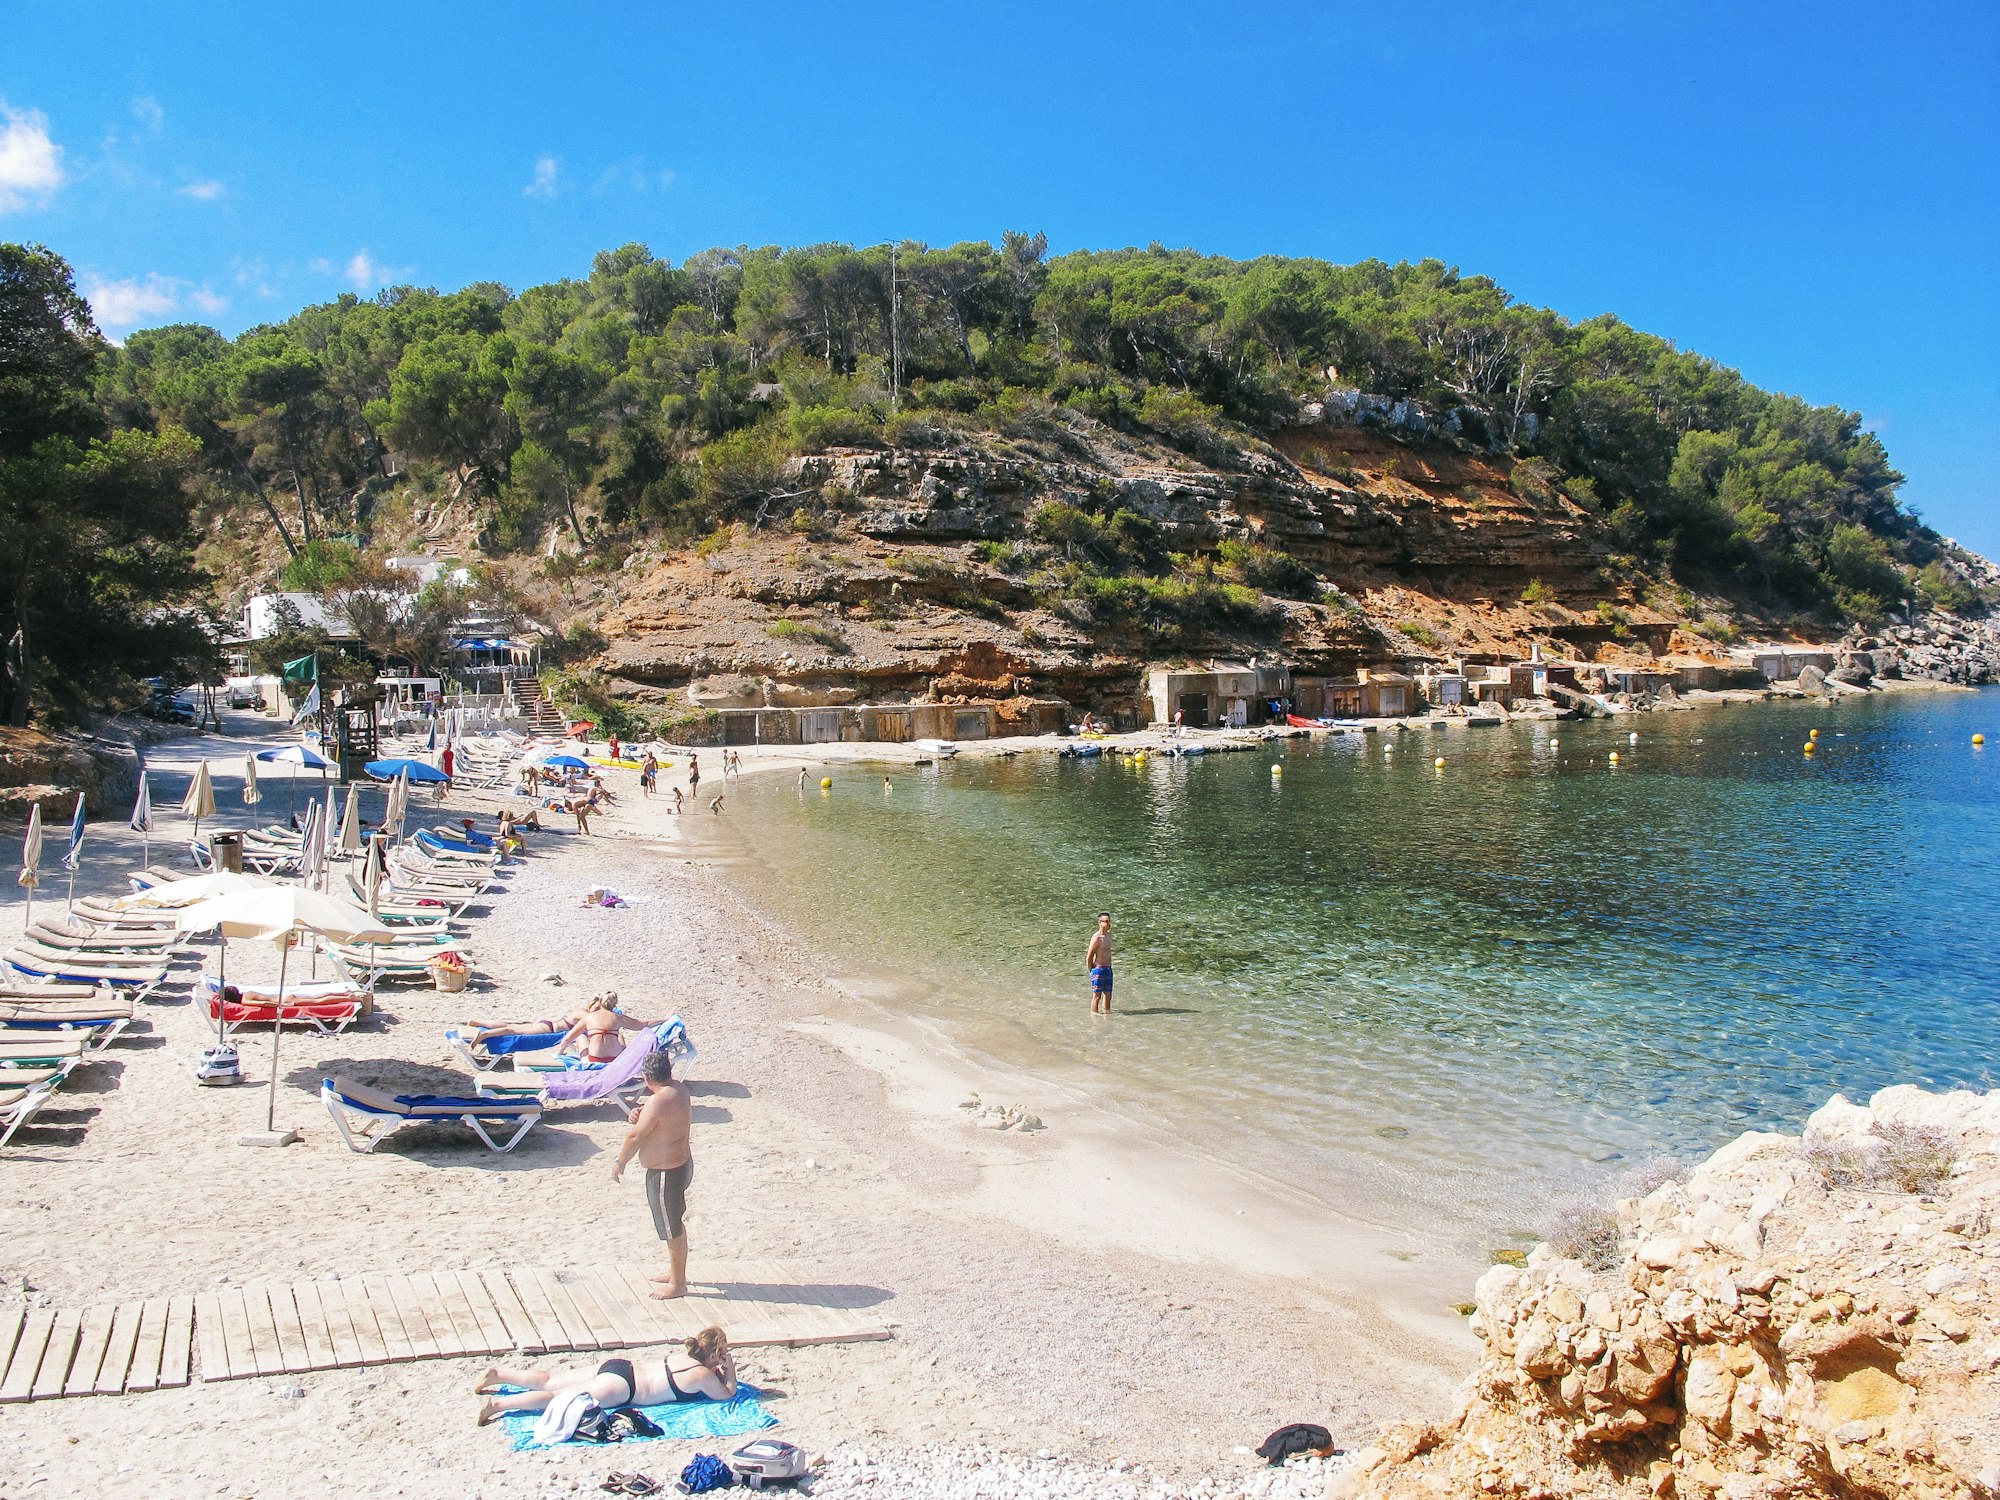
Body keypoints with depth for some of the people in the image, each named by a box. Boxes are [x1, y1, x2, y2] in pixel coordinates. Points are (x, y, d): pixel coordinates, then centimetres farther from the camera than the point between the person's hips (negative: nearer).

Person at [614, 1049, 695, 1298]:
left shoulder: (657, 1102, -28)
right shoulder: (680, 1090, 1)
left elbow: (635, 1137, -19)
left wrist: (620, 1164, -4)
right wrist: (639, 1115, -7)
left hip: (665, 1173, -10)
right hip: (681, 1164, 10)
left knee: (672, 1230, 6)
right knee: (676, 1224, 23)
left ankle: (678, 1284, 20)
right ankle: (675, 1273, 39)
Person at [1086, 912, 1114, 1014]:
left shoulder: (1109, 935, 10)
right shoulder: (1096, 937, -17)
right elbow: (1089, 957, -14)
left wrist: (1109, 967, 18)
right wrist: (1091, 971, -8)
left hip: (1108, 969, 8)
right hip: (1098, 969, -8)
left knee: (1107, 995, 14)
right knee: (1097, 995, -1)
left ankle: (1106, 1012, 25)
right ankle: (1094, 1014, 7)